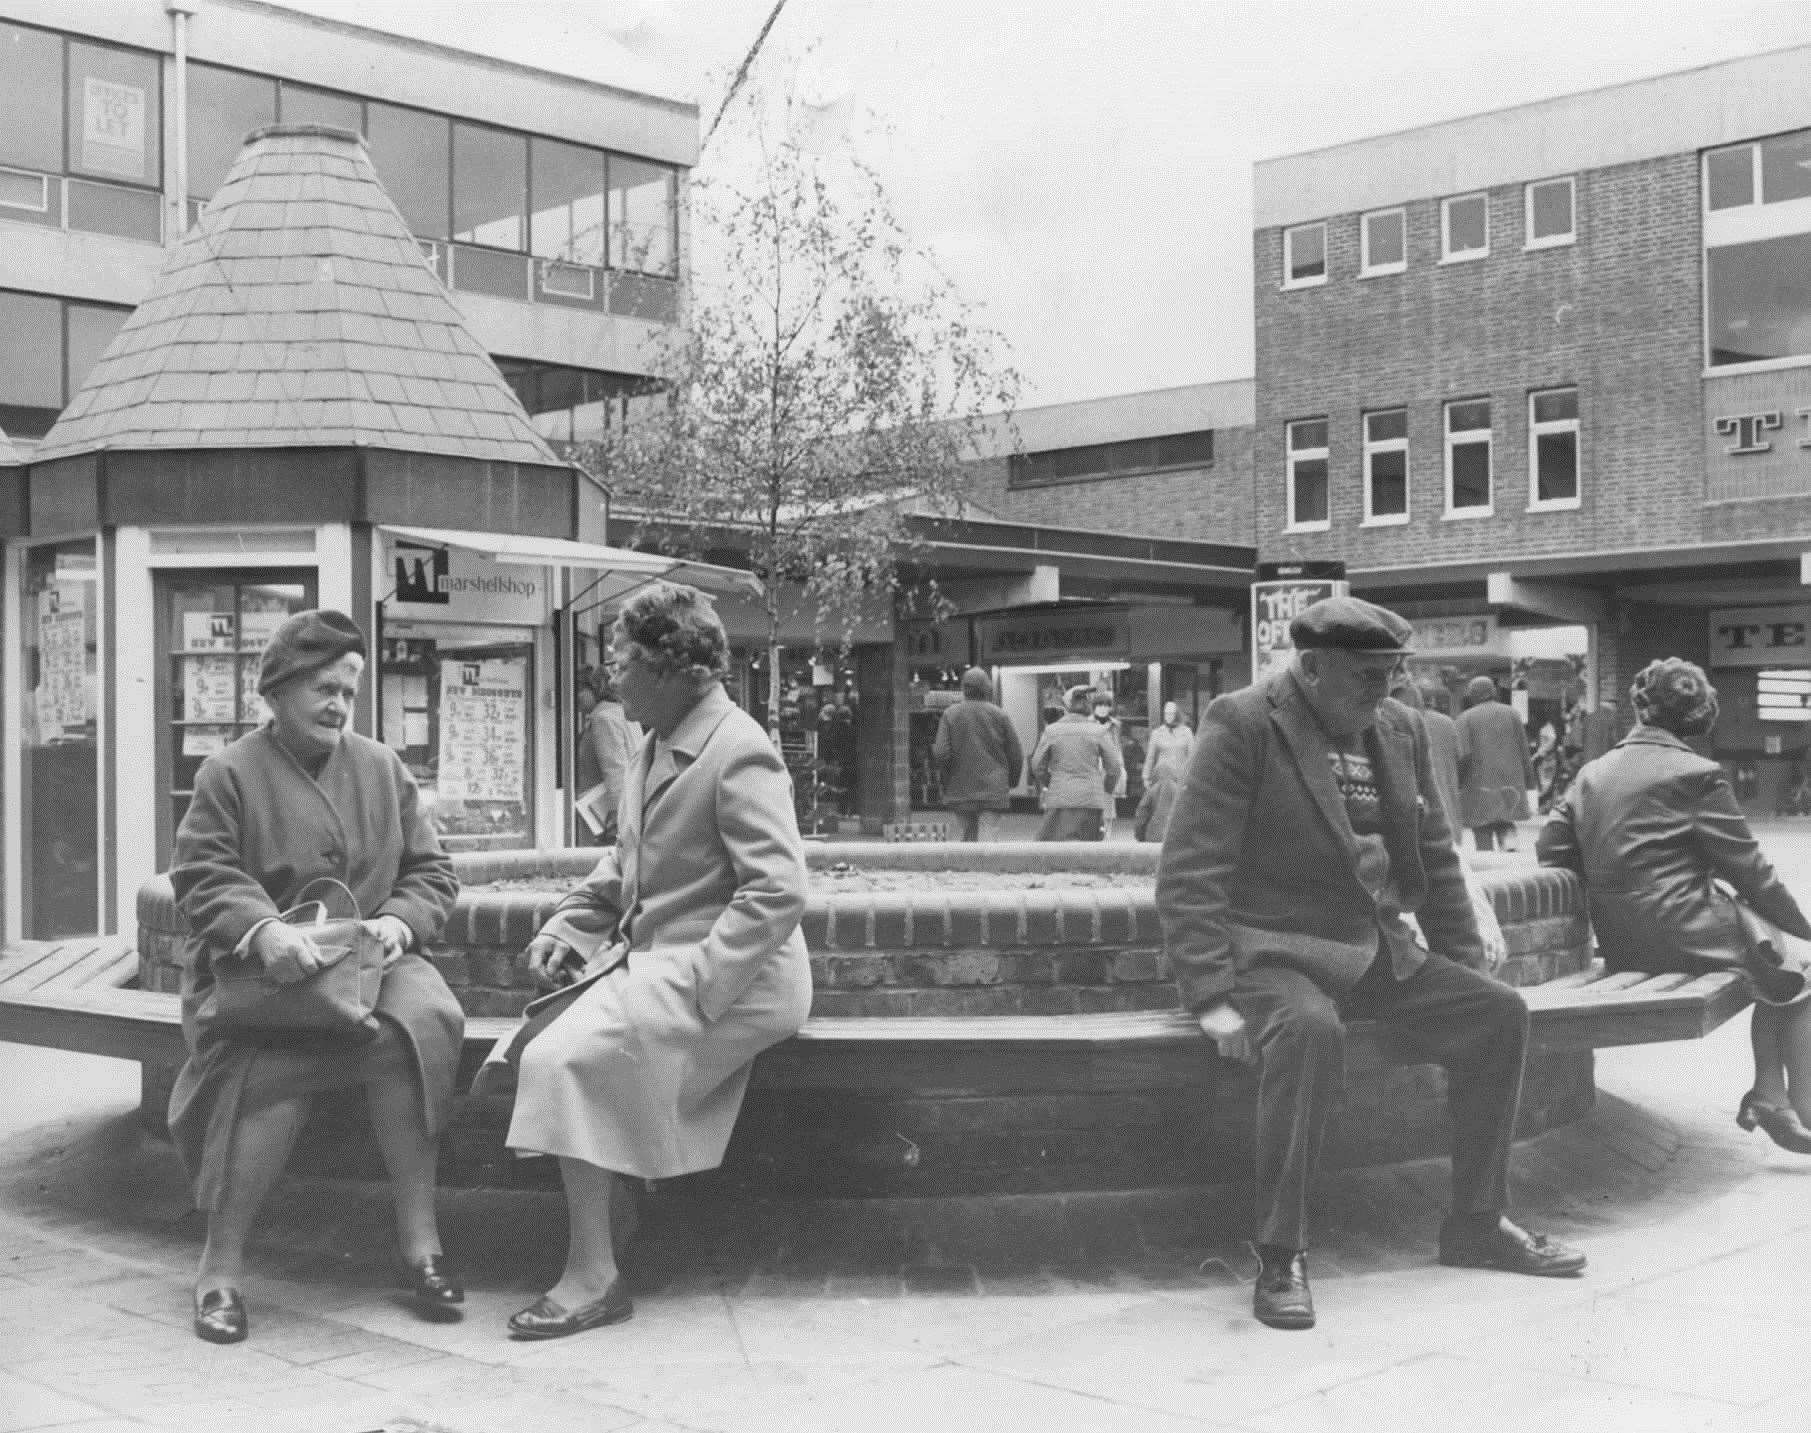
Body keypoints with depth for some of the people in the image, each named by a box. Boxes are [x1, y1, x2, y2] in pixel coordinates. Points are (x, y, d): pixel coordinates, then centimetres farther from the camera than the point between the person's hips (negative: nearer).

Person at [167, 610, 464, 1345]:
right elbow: (202, 877, -6)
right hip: (257, 967, -3)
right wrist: (264, 929, -25)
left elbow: (431, 872, 14)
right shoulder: (230, 773, 5)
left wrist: (397, 920, -8)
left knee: (420, 1022, -31)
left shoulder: (382, 769, 14)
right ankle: (222, 1262, -20)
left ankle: (419, 1238, -23)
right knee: (271, 1062, -34)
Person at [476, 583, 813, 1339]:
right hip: (643, 959, 9)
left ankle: (594, 1278, -13)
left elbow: (777, 892, -22)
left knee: (566, 1057, -22)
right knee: (536, 1046, -9)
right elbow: (621, 864, 22)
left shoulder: (740, 753, -15)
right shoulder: (657, 746, 14)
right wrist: (567, 928, 5)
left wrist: (695, 985, -24)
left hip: (726, 975, -9)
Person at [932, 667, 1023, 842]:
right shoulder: (998, 715, -2)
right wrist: (1012, 781, 17)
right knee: (988, 834, -5)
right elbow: (1016, 754, 1)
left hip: (960, 789, 2)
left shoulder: (950, 714, -2)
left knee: (969, 833, 16)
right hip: (993, 789, -2)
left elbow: (942, 753, -11)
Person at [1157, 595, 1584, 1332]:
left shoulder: (1401, 729, 9)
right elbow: (1189, 873, -17)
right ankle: (1280, 1257, -25)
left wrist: (1464, 969, 12)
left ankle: (1478, 1224, 12)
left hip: (1374, 953, 7)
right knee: (1310, 1029, -36)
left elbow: (1434, 860, 19)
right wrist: (1211, 998, -24)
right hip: (1270, 952, -7)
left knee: (1499, 1014, -4)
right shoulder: (1242, 725, -13)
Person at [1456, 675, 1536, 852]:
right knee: (1504, 823, 15)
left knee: (1483, 832, 4)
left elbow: (1463, 755, -12)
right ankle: (1510, 845, -14)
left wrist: (1456, 785, -4)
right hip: (1510, 782, 3)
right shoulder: (1511, 713, 7)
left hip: (1480, 784, -3)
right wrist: (1528, 783, 10)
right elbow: (1524, 750, 5)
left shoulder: (1466, 718, -2)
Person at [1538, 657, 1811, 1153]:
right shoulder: (1696, 774, -10)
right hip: (1684, 935, -7)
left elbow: (1550, 848, 6)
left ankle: (1768, 1096, 20)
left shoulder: (1592, 772, 8)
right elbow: (1749, 870, -7)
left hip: (1620, 944, 7)